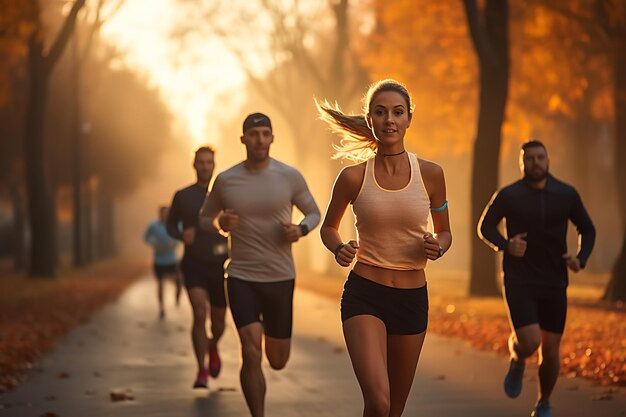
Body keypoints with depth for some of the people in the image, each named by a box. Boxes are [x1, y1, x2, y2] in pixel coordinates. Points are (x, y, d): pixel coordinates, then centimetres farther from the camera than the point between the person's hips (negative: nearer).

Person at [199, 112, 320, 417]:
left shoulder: (290, 176, -4)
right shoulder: (226, 180, -2)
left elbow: (314, 213, 9)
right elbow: (205, 218, 13)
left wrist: (300, 230, -15)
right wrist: (221, 223, -12)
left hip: (280, 278, 1)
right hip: (241, 278, -1)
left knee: (278, 361, 11)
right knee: (251, 355, -19)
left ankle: (267, 329, 48)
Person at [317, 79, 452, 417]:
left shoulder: (430, 174, -1)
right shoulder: (353, 177, -4)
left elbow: (444, 232, 13)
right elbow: (328, 227, 12)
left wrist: (437, 248, -10)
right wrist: (339, 249, -10)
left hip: (412, 298, 3)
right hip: (364, 296, -3)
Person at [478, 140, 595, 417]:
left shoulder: (566, 195, 0)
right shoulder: (508, 196, -6)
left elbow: (587, 230, 12)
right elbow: (485, 227, 6)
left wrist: (581, 258, -7)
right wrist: (506, 246, -14)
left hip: (554, 283, 2)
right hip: (519, 282, -2)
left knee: (550, 350, 6)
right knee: (529, 343, -18)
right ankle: (517, 362, 20)